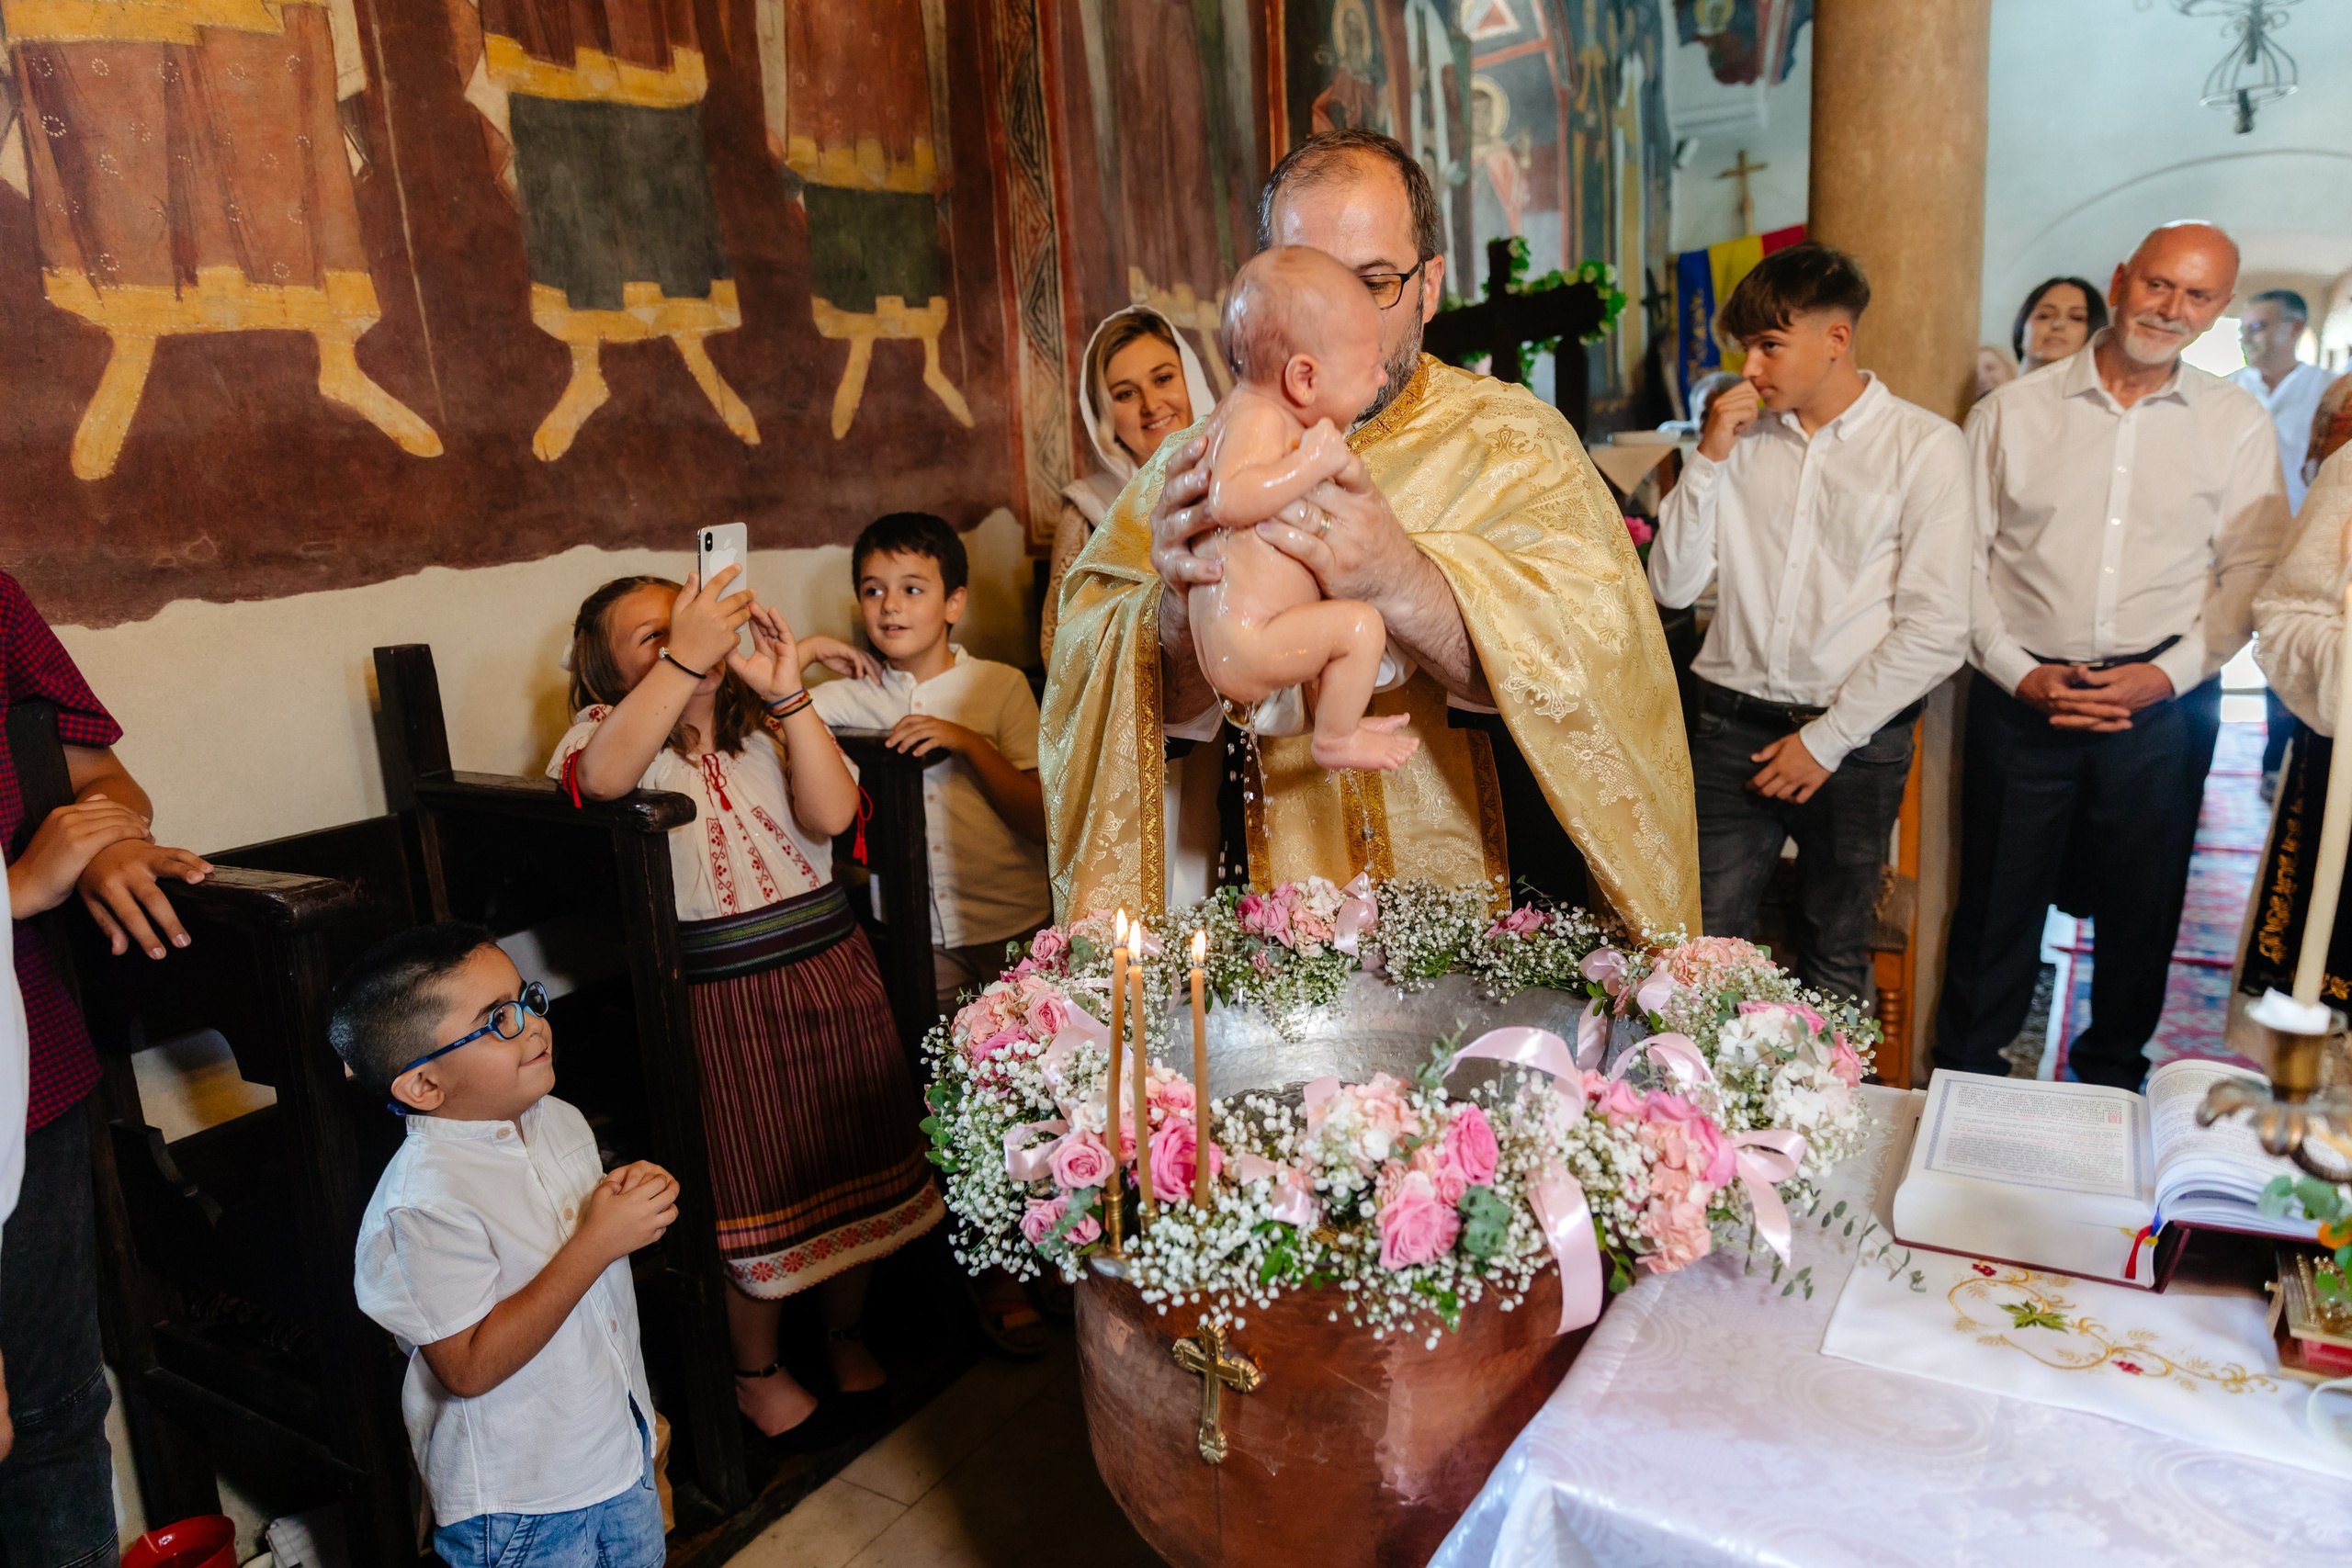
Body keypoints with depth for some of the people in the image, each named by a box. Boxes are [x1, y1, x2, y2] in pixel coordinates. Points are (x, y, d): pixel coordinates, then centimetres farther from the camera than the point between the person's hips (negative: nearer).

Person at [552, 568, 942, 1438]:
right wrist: (685, 659, -36)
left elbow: (831, 814, -14)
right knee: (756, 1189, 9)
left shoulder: (766, 723, 5)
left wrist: (786, 691, -22)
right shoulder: (616, 733, -5)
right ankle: (757, 1372, 34)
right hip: (722, 1002, -4)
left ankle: (845, 1334, 41)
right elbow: (601, 778, -33)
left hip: (833, 973, 4)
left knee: (853, 1168, 16)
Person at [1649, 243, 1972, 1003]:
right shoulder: (1743, 439, 8)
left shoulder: (1926, 448, -3)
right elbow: (1673, 585, 4)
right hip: (1734, 725, 3)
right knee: (1706, 946, 0)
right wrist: (1708, 458, -4)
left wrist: (1826, 740, -9)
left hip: (1854, 741, -2)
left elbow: (1936, 630, -7)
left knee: (1834, 959, 11)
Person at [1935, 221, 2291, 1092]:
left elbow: (2254, 573, 3)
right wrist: (2019, 672, -9)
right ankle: (1964, 1076, 22)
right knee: (1997, 897, 5)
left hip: (2164, 704, 1)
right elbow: (1965, 557, 1)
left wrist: (2167, 674, -11)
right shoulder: (2013, 410, 3)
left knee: (2141, 904, 12)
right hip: (2022, 695, -1)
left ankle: (2110, 1076, 32)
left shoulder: (2237, 425, 6)